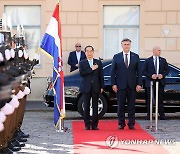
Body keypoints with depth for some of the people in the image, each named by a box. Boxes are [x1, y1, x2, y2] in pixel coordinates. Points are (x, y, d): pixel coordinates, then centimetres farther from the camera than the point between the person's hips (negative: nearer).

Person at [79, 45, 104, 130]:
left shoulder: (98, 62, 9)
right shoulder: (82, 63, 6)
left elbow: (101, 75, 7)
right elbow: (81, 73, -10)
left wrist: (101, 87, 0)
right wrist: (91, 69, -15)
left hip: (96, 88, 1)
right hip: (86, 88, -1)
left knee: (95, 107, 3)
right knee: (86, 107, 2)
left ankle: (94, 125, 8)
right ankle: (87, 125, 8)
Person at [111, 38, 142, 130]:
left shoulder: (135, 57, 7)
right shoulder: (116, 57, 5)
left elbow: (139, 71, 5)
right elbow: (113, 71, 3)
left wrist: (139, 84, -3)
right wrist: (113, 84, -5)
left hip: (132, 85, 1)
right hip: (121, 85, -1)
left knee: (131, 105, 4)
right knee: (121, 105, 4)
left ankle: (131, 124, 11)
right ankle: (121, 124, 11)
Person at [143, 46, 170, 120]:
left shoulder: (163, 60, 9)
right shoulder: (148, 61, 3)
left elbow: (167, 70, 9)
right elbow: (144, 71, 0)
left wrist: (163, 75, -9)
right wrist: (151, 75, -14)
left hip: (160, 82, 1)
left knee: (160, 99, 3)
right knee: (149, 99, 2)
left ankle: (162, 115, 6)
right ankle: (149, 115, 8)